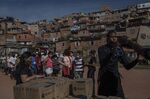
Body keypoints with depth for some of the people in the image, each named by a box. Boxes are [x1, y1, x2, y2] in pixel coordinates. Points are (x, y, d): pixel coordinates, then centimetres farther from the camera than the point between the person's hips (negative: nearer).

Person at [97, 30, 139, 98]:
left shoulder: (119, 49, 3)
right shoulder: (102, 49, -7)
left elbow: (127, 66, 1)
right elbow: (103, 63, -24)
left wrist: (137, 59, -15)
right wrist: (112, 52, -32)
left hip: (115, 78, 3)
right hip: (104, 78, -3)